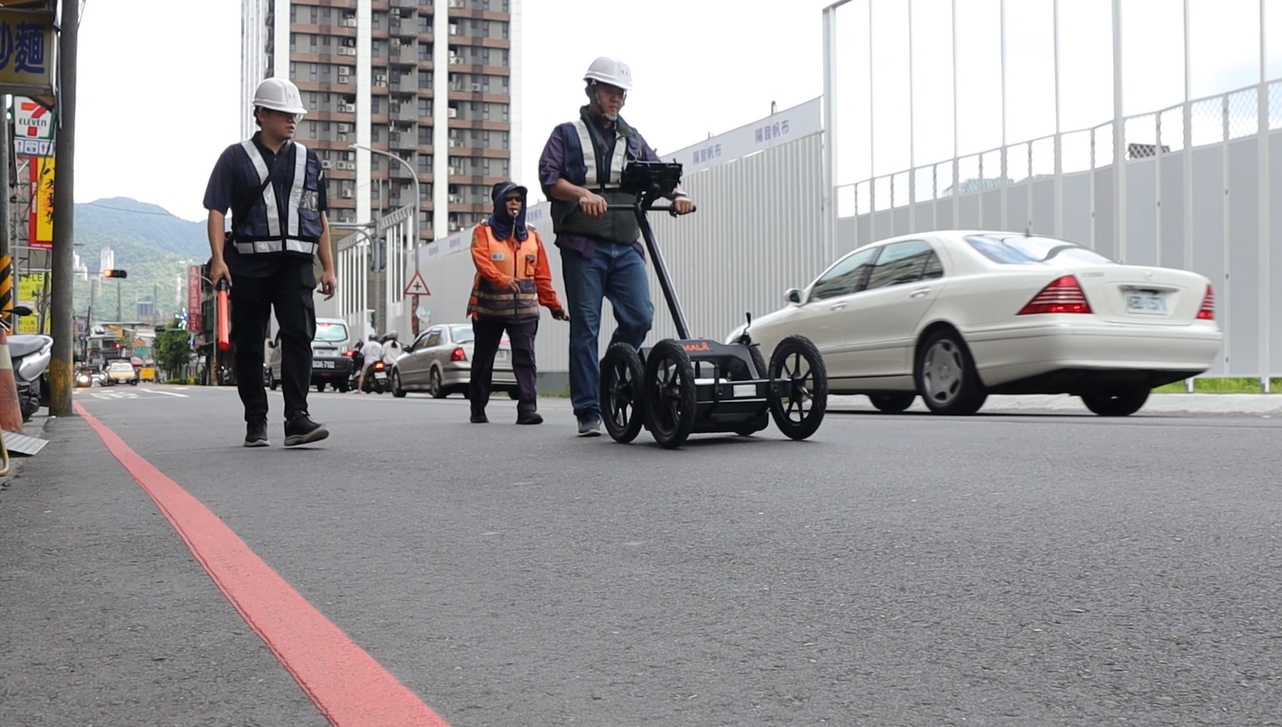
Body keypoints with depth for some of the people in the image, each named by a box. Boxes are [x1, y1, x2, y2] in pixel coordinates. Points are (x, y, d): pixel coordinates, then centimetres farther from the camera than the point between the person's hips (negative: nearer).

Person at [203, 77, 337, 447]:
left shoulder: (309, 161, 16)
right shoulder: (236, 158, 7)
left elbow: (320, 218, 19)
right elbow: (217, 211, 1)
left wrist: (328, 267, 13)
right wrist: (218, 258, -12)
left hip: (296, 263, 2)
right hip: (249, 263, -1)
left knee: (299, 336, -13)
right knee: (249, 344, 4)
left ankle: (297, 418, -16)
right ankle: (255, 423, 14)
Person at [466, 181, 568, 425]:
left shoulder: (531, 235, 12)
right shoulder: (484, 231, 3)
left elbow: (542, 275, 12)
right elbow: (482, 261, -15)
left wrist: (554, 304, 8)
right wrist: (503, 279, -33)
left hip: (524, 309, 1)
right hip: (488, 307, -1)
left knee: (525, 358, -10)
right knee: (483, 360, 9)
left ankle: (527, 408, -13)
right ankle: (477, 409, 21)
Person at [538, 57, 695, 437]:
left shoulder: (633, 139, 23)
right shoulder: (567, 134, 11)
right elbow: (549, 177, -3)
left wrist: (676, 195, -7)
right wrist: (582, 194, -22)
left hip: (626, 247, 4)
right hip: (582, 246, -4)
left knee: (640, 316, -11)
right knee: (585, 327, -4)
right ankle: (588, 412, 1)